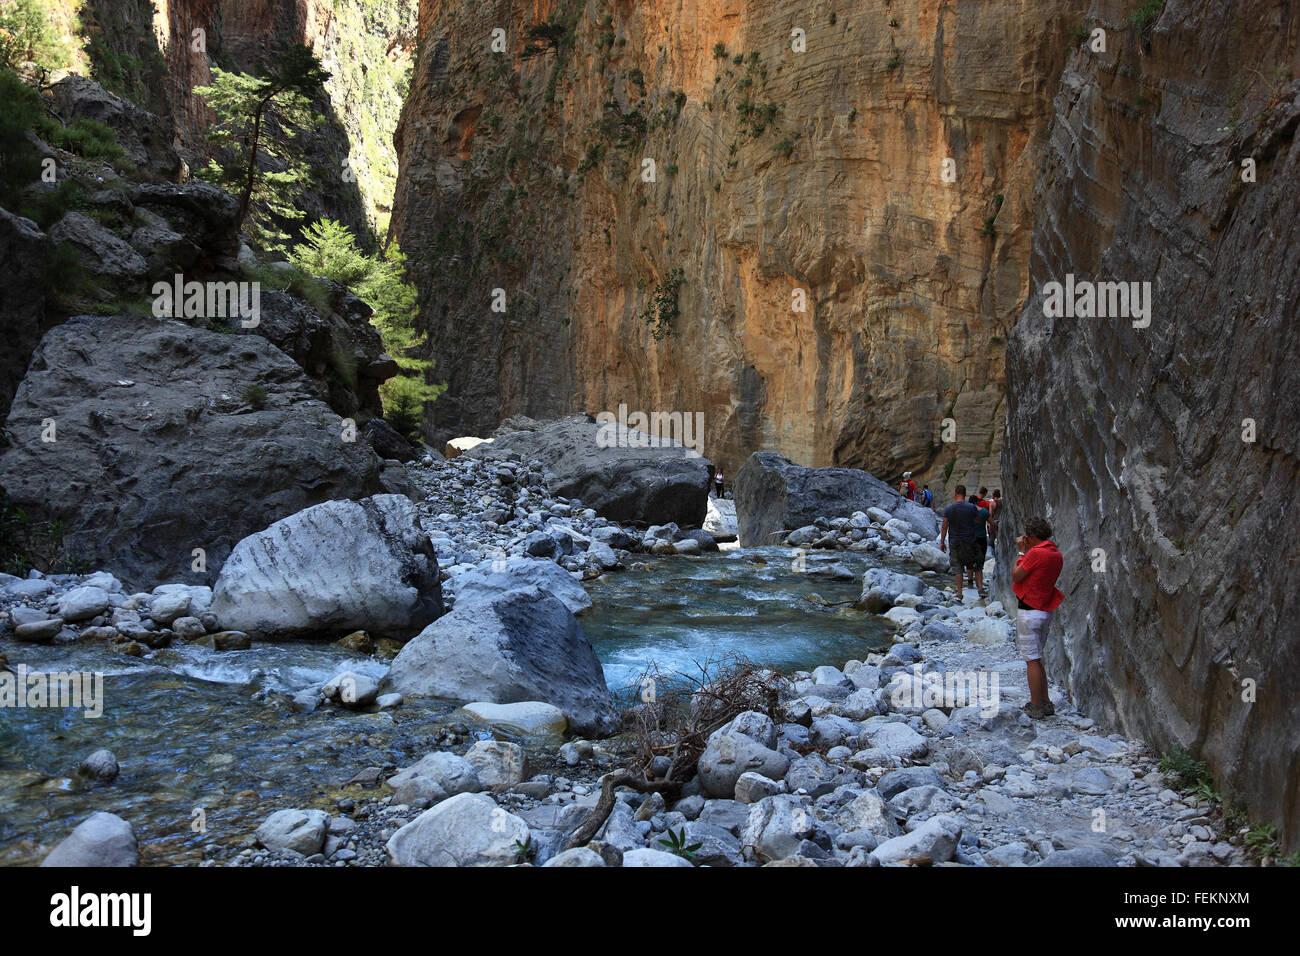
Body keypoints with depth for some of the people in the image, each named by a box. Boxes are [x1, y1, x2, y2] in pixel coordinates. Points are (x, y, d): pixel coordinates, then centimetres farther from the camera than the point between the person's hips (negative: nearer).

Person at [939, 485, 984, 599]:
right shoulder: (971, 507, -8)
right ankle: (980, 588, 10)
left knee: (957, 568, 5)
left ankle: (959, 593, 2)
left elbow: (944, 526, -3)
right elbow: (978, 520, 8)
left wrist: (942, 542, 5)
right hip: (971, 541, 0)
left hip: (956, 542, 0)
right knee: (977, 566, 14)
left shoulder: (948, 509, -6)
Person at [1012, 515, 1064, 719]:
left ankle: (1035, 707, 0)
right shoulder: (1057, 555, 8)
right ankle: (1045, 703, 21)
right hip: (1045, 611, 9)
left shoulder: (1036, 553, -19)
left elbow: (1016, 576, -11)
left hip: (1029, 610, -9)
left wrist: (1022, 552, -1)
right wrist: (1026, 551, 13)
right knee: (1036, 658, 18)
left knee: (1032, 659, -4)